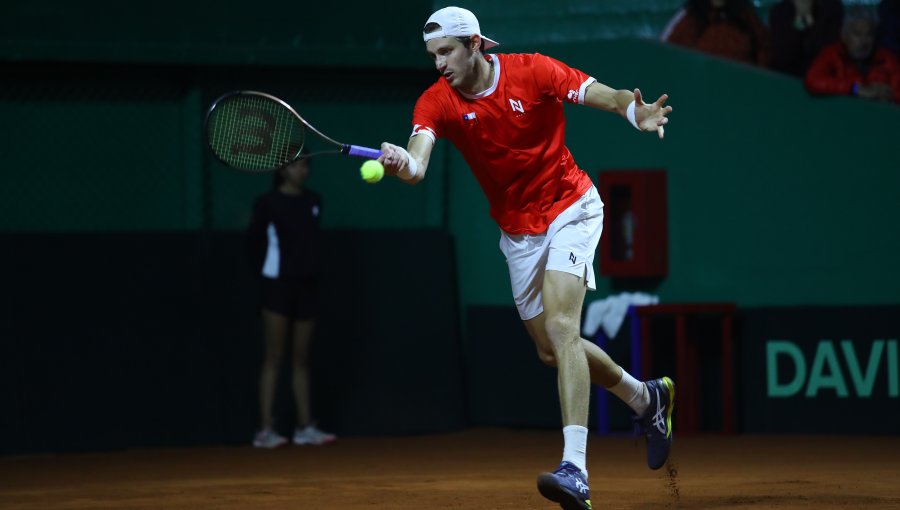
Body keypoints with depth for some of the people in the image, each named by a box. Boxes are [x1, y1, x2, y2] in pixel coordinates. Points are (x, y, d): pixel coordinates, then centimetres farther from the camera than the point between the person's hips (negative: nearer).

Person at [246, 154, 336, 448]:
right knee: (274, 359, -6)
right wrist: (264, 271, -3)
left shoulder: (314, 202, 8)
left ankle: (305, 428, 11)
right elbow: (254, 241, -3)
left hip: (306, 286, 5)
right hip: (278, 285, -5)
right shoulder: (268, 204, -8)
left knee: (301, 360, 8)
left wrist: (311, 270, 9)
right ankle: (265, 430, -5)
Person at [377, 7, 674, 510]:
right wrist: (402, 162, -53)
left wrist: (637, 111, -44)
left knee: (560, 327, -23)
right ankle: (647, 398, 39)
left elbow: (604, 95, -21)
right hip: (517, 231, 5)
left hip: (570, 209, -5)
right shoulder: (437, 101, -11)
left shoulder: (532, 71, -17)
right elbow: (417, 161, -28)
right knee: (551, 350, 12)